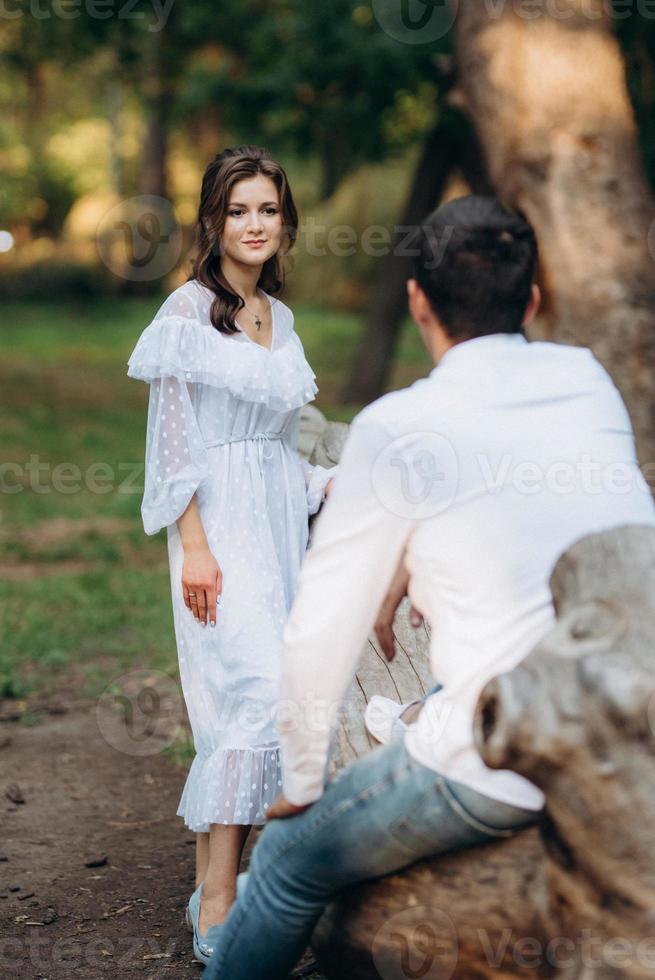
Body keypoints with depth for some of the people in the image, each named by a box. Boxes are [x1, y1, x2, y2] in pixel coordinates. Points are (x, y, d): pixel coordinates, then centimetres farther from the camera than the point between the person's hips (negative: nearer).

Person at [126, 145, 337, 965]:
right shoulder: (190, 309, -6)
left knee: (240, 705, 8)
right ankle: (217, 913, -13)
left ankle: (212, 886, 16)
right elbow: (174, 437, -10)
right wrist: (194, 545, -16)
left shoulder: (279, 317, 16)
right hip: (220, 522, -7)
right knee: (258, 692, -17)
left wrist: (329, 483, 8)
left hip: (279, 522, 7)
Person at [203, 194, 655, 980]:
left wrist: (301, 782, 11)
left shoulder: (397, 429, -8)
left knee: (291, 862, 15)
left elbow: (319, 635, -4)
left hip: (507, 770, -6)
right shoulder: (589, 381, 6)